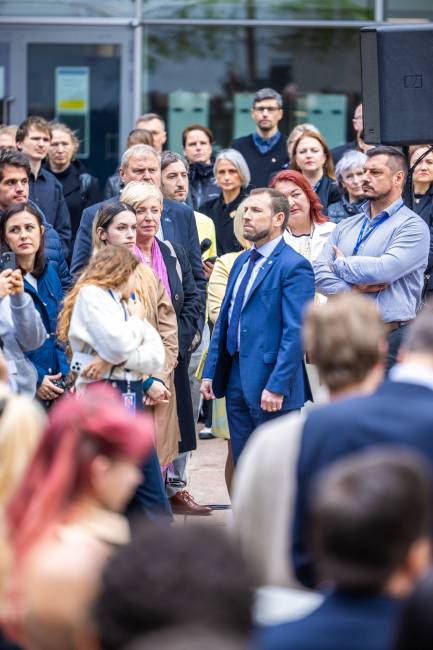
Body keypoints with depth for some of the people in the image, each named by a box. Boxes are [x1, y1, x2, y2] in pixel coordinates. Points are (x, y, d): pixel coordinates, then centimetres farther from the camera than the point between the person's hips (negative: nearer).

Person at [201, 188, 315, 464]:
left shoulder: (294, 266, -12)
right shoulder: (243, 261, 15)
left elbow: (295, 333, -17)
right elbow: (224, 320, 18)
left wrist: (277, 387, -22)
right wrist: (210, 372, 13)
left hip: (269, 381, -8)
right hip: (236, 379, 8)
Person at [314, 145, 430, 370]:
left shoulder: (413, 226, -3)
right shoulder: (346, 226, 17)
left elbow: (386, 269, -17)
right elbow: (319, 272, 6)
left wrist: (341, 265, -1)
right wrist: (353, 290, -12)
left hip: (391, 340, -5)